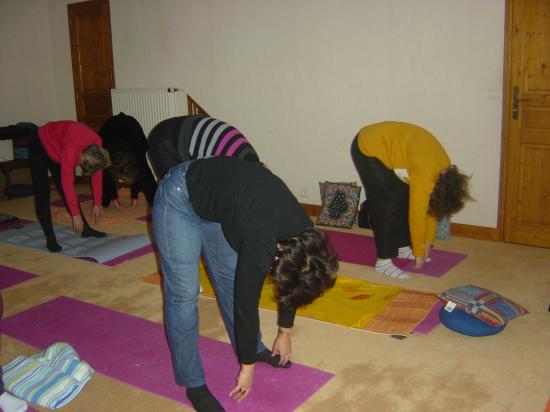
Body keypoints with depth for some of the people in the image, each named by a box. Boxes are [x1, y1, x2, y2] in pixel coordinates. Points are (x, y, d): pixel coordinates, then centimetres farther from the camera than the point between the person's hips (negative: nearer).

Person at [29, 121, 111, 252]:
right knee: (42, 194, -10)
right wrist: (76, 214, -32)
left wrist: (97, 204, -3)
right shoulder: (71, 148, -42)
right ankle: (50, 238, -9)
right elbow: (67, 183, -38)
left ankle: (85, 228, 11)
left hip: (57, 148, 6)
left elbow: (97, 174, -9)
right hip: (40, 145, -6)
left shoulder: (96, 146, -22)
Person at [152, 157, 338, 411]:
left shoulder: (303, 233, -11)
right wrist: (247, 366, -9)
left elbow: (290, 284, 5)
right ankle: (193, 384, 5)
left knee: (232, 280, 11)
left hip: (216, 197, 7)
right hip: (179, 198, -7)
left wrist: (285, 333, 17)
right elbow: (246, 302, -23)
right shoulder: (262, 242, -34)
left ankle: (254, 348, 29)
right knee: (184, 293, -7)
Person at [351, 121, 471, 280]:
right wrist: (420, 254, -11)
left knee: (404, 198, 7)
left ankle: (403, 247, 21)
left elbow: (431, 208, 5)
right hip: (368, 149, -9)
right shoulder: (425, 173, -30)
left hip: (388, 148, 9)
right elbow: (417, 215, -23)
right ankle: (383, 261, -9)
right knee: (388, 203, -13)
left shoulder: (445, 170, -4)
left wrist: (427, 244, 10)